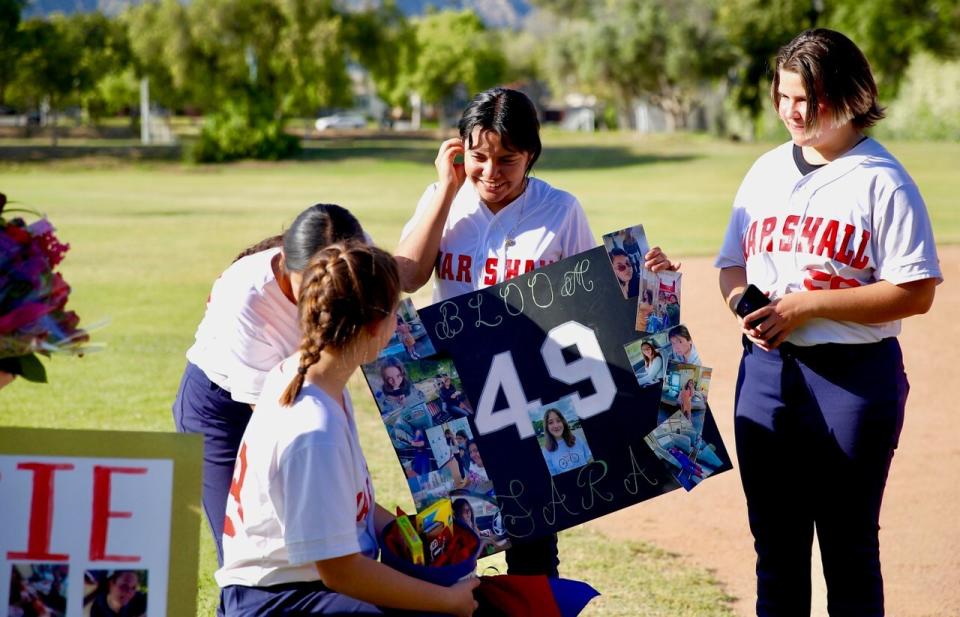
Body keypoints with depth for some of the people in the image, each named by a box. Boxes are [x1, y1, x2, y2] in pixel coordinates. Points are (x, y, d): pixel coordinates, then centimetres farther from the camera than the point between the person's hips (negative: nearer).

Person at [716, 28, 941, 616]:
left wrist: (806, 305, -18)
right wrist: (742, 302, -5)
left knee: (850, 543, 3)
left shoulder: (882, 179, -8)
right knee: (775, 540, 11)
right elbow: (733, 264, 19)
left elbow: (915, 293, -14)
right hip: (766, 369, 6)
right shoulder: (766, 171, 11)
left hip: (854, 375, -5)